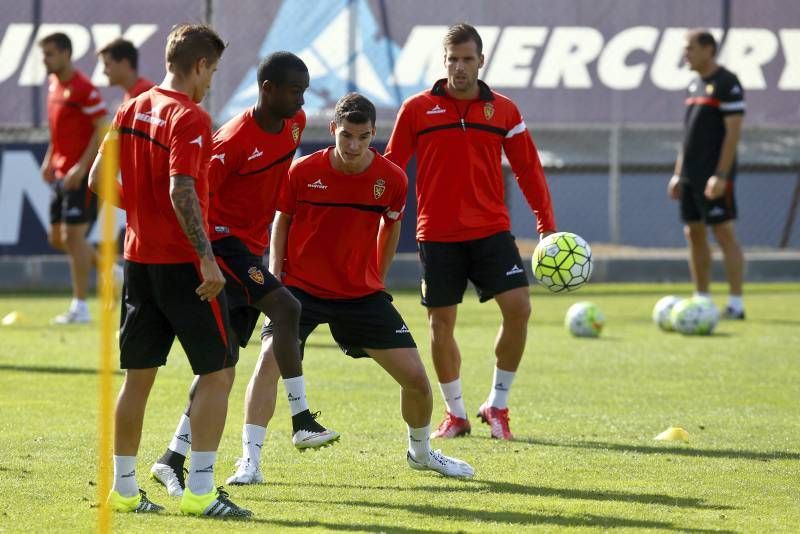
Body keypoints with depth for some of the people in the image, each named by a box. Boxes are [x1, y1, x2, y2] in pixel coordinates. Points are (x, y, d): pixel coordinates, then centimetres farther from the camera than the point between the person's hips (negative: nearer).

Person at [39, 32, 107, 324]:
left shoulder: (83, 88, -16)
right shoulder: (53, 83, 11)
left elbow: (102, 130, -17)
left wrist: (82, 167, -22)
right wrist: (50, 160, 15)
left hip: (81, 174, -9)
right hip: (61, 173, 9)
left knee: (73, 236, -8)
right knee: (57, 237, 12)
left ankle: (80, 307, -2)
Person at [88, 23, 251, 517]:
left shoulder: (131, 111, 9)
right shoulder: (190, 118, -14)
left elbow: (99, 179, 12)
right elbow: (181, 191, -24)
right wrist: (207, 258, -25)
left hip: (139, 258, 8)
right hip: (182, 262, -8)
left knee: (138, 377, 13)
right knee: (218, 373, -1)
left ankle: (124, 488, 17)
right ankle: (200, 491, -6)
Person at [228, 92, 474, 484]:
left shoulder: (392, 179, -10)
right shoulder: (303, 171, -13)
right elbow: (282, 221, 3)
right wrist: (275, 274, -7)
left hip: (361, 292, 2)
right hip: (301, 286, -2)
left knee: (415, 376, -1)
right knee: (271, 356, -25)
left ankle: (420, 450, 28)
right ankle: (250, 461, -19)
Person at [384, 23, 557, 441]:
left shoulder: (503, 110, 4)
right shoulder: (417, 109, 0)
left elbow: (528, 169, 8)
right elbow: (390, 169, 4)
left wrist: (547, 226, 3)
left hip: (491, 230, 1)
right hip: (437, 234, -1)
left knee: (518, 307, -12)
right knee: (441, 323, 2)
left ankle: (497, 405, 4)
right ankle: (455, 413, 21)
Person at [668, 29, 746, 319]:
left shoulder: (727, 83, -10)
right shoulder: (695, 85, 16)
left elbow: (733, 131, -15)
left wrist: (720, 175, -20)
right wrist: (678, 173, 17)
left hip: (714, 174, -9)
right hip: (691, 174, 9)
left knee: (725, 234, -8)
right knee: (694, 235, 9)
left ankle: (736, 304, -6)